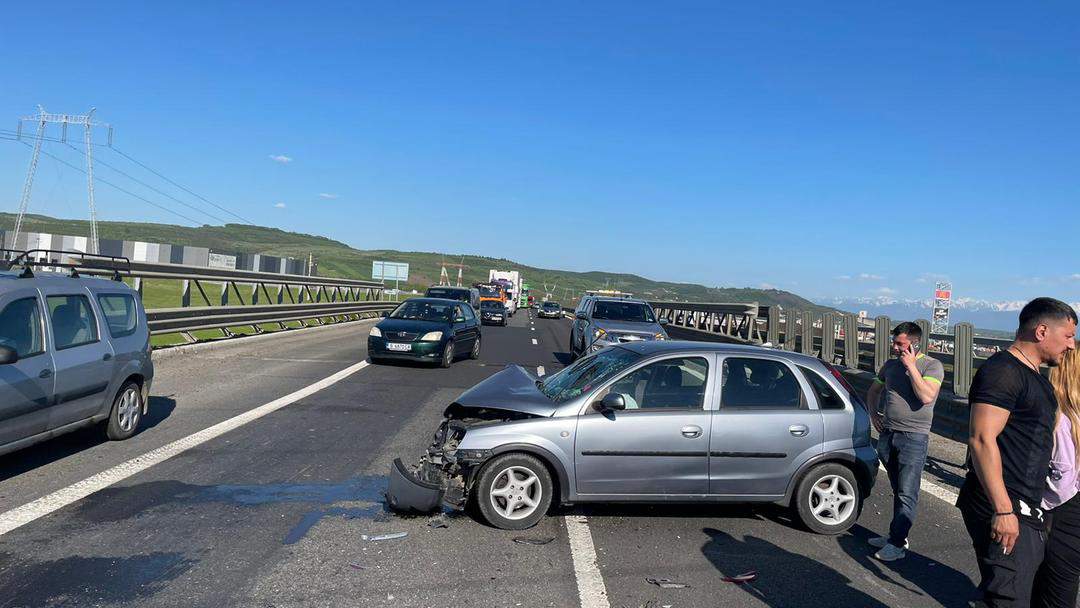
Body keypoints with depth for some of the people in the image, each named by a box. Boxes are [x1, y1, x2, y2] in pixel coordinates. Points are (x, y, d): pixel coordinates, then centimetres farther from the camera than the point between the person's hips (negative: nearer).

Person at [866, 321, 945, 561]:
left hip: (914, 438, -6)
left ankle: (897, 543, -1)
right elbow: (874, 391, 26)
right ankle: (896, 536, 24)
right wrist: (873, 413, 11)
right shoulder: (891, 365, 10)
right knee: (898, 491, 16)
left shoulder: (932, 366, -7)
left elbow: (926, 397, -23)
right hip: (888, 434, 6)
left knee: (907, 494, -5)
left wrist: (911, 366, -18)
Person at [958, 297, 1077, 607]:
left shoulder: (1034, 374, 18)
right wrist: (1003, 510, -25)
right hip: (1004, 512, -10)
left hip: (1026, 510, 10)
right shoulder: (1002, 371, -15)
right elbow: (981, 440, -23)